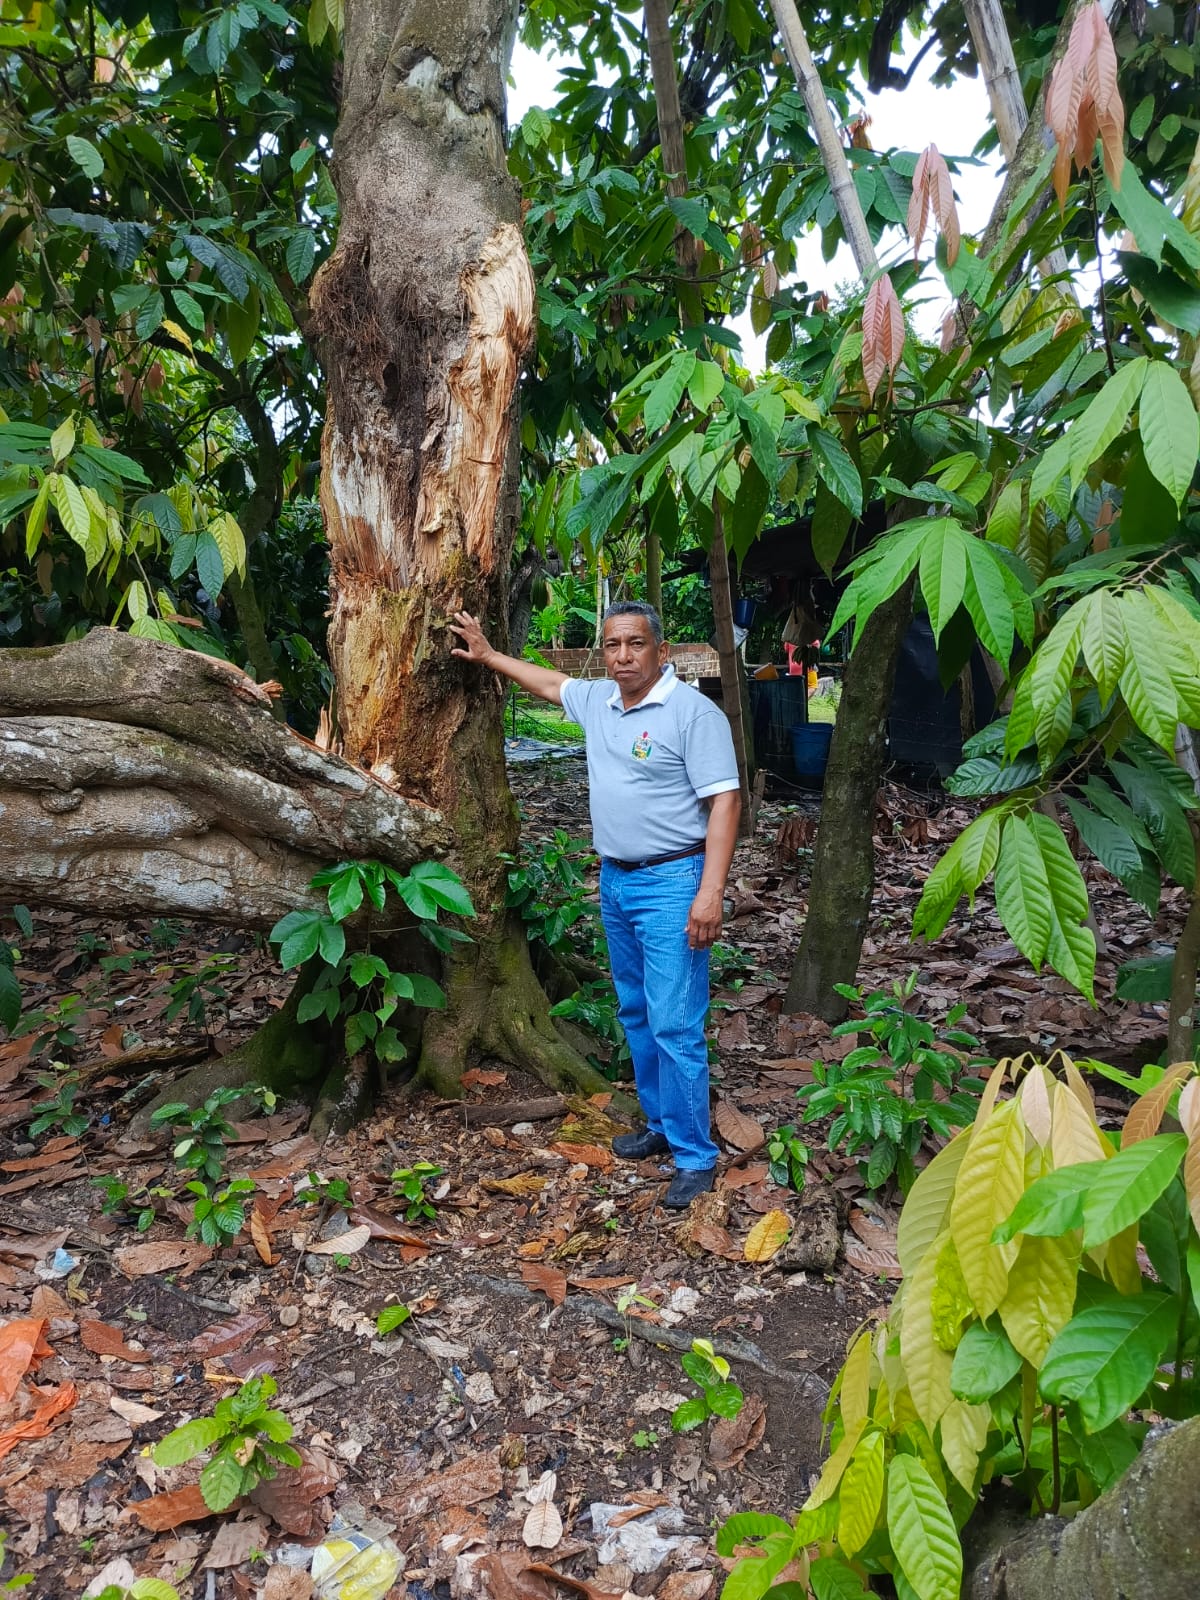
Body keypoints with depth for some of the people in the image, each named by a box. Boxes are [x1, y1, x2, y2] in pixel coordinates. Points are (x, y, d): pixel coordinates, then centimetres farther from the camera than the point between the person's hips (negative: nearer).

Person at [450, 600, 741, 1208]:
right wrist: (488, 655, 33)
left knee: (675, 1025, -7)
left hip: (671, 884, -8)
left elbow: (725, 800, -18)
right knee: (637, 1015, 16)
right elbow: (549, 682, 30)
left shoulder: (694, 712, -14)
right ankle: (661, 1125, 31)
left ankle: (694, 1157, 4)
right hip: (614, 881, 8)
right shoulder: (598, 701, 9)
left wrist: (710, 892, -24)